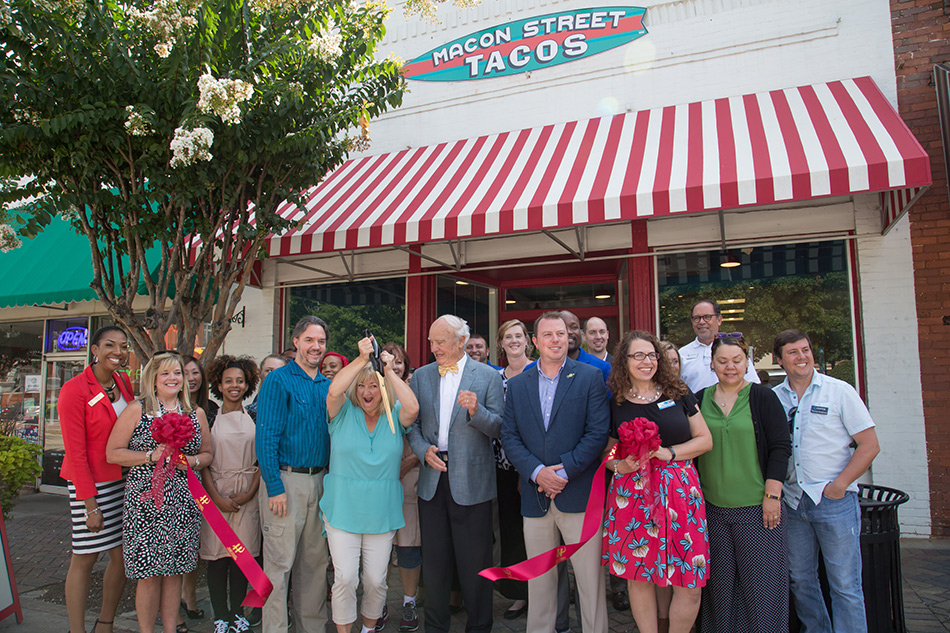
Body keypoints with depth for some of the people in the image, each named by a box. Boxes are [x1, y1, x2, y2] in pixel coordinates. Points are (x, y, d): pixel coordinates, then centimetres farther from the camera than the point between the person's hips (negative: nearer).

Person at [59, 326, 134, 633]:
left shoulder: (124, 381, 5)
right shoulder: (74, 390, -12)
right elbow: (76, 453, -13)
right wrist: (90, 505, -13)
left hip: (123, 481, 6)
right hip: (89, 484, -6)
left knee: (122, 555, 10)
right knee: (84, 559, 2)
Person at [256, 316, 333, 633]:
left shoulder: (327, 386, 11)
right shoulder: (278, 380, -8)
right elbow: (266, 436, -13)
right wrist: (274, 487, -18)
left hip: (319, 480, 6)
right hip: (286, 479, -6)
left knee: (314, 560, 15)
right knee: (280, 562, 0)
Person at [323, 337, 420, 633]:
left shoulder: (394, 417, 3)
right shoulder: (344, 413, 0)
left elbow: (412, 407, -19)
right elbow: (334, 391, -20)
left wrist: (389, 370, -17)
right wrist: (362, 358, -24)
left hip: (381, 513, 1)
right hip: (343, 509, -1)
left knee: (376, 580, 8)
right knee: (345, 578, -2)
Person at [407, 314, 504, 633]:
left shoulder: (488, 376, -3)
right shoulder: (421, 376, 8)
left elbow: (498, 428, -7)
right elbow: (412, 423, 9)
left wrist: (477, 411, -25)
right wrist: (423, 449, -9)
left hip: (471, 482, -3)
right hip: (432, 479, 3)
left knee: (475, 563, 7)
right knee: (434, 559, 15)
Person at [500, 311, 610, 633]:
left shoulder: (590, 378, 0)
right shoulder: (517, 385, 9)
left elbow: (598, 433, -6)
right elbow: (509, 437, 4)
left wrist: (564, 471, -14)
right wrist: (537, 472, -11)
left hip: (579, 495, -3)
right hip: (535, 497, 3)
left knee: (590, 579, 5)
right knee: (539, 580, 14)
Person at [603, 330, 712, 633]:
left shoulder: (678, 394, 5)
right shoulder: (614, 404, 4)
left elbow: (705, 439, 7)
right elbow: (607, 452, 12)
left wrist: (669, 453, -8)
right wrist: (621, 465, -10)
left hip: (679, 491, 1)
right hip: (633, 492, 0)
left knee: (689, 584, -1)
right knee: (639, 576, 5)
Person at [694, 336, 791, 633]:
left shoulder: (762, 397, -2)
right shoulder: (700, 400, 7)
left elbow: (780, 447, -4)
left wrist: (772, 495, -10)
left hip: (756, 507, -3)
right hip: (713, 508, 3)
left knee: (761, 581, 4)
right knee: (720, 583, 12)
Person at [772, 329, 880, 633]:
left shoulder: (840, 391, -4)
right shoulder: (773, 398, 5)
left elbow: (869, 445, -4)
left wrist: (839, 485, -11)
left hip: (835, 501, -3)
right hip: (793, 502, 4)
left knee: (845, 584, 2)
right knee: (800, 579, 14)